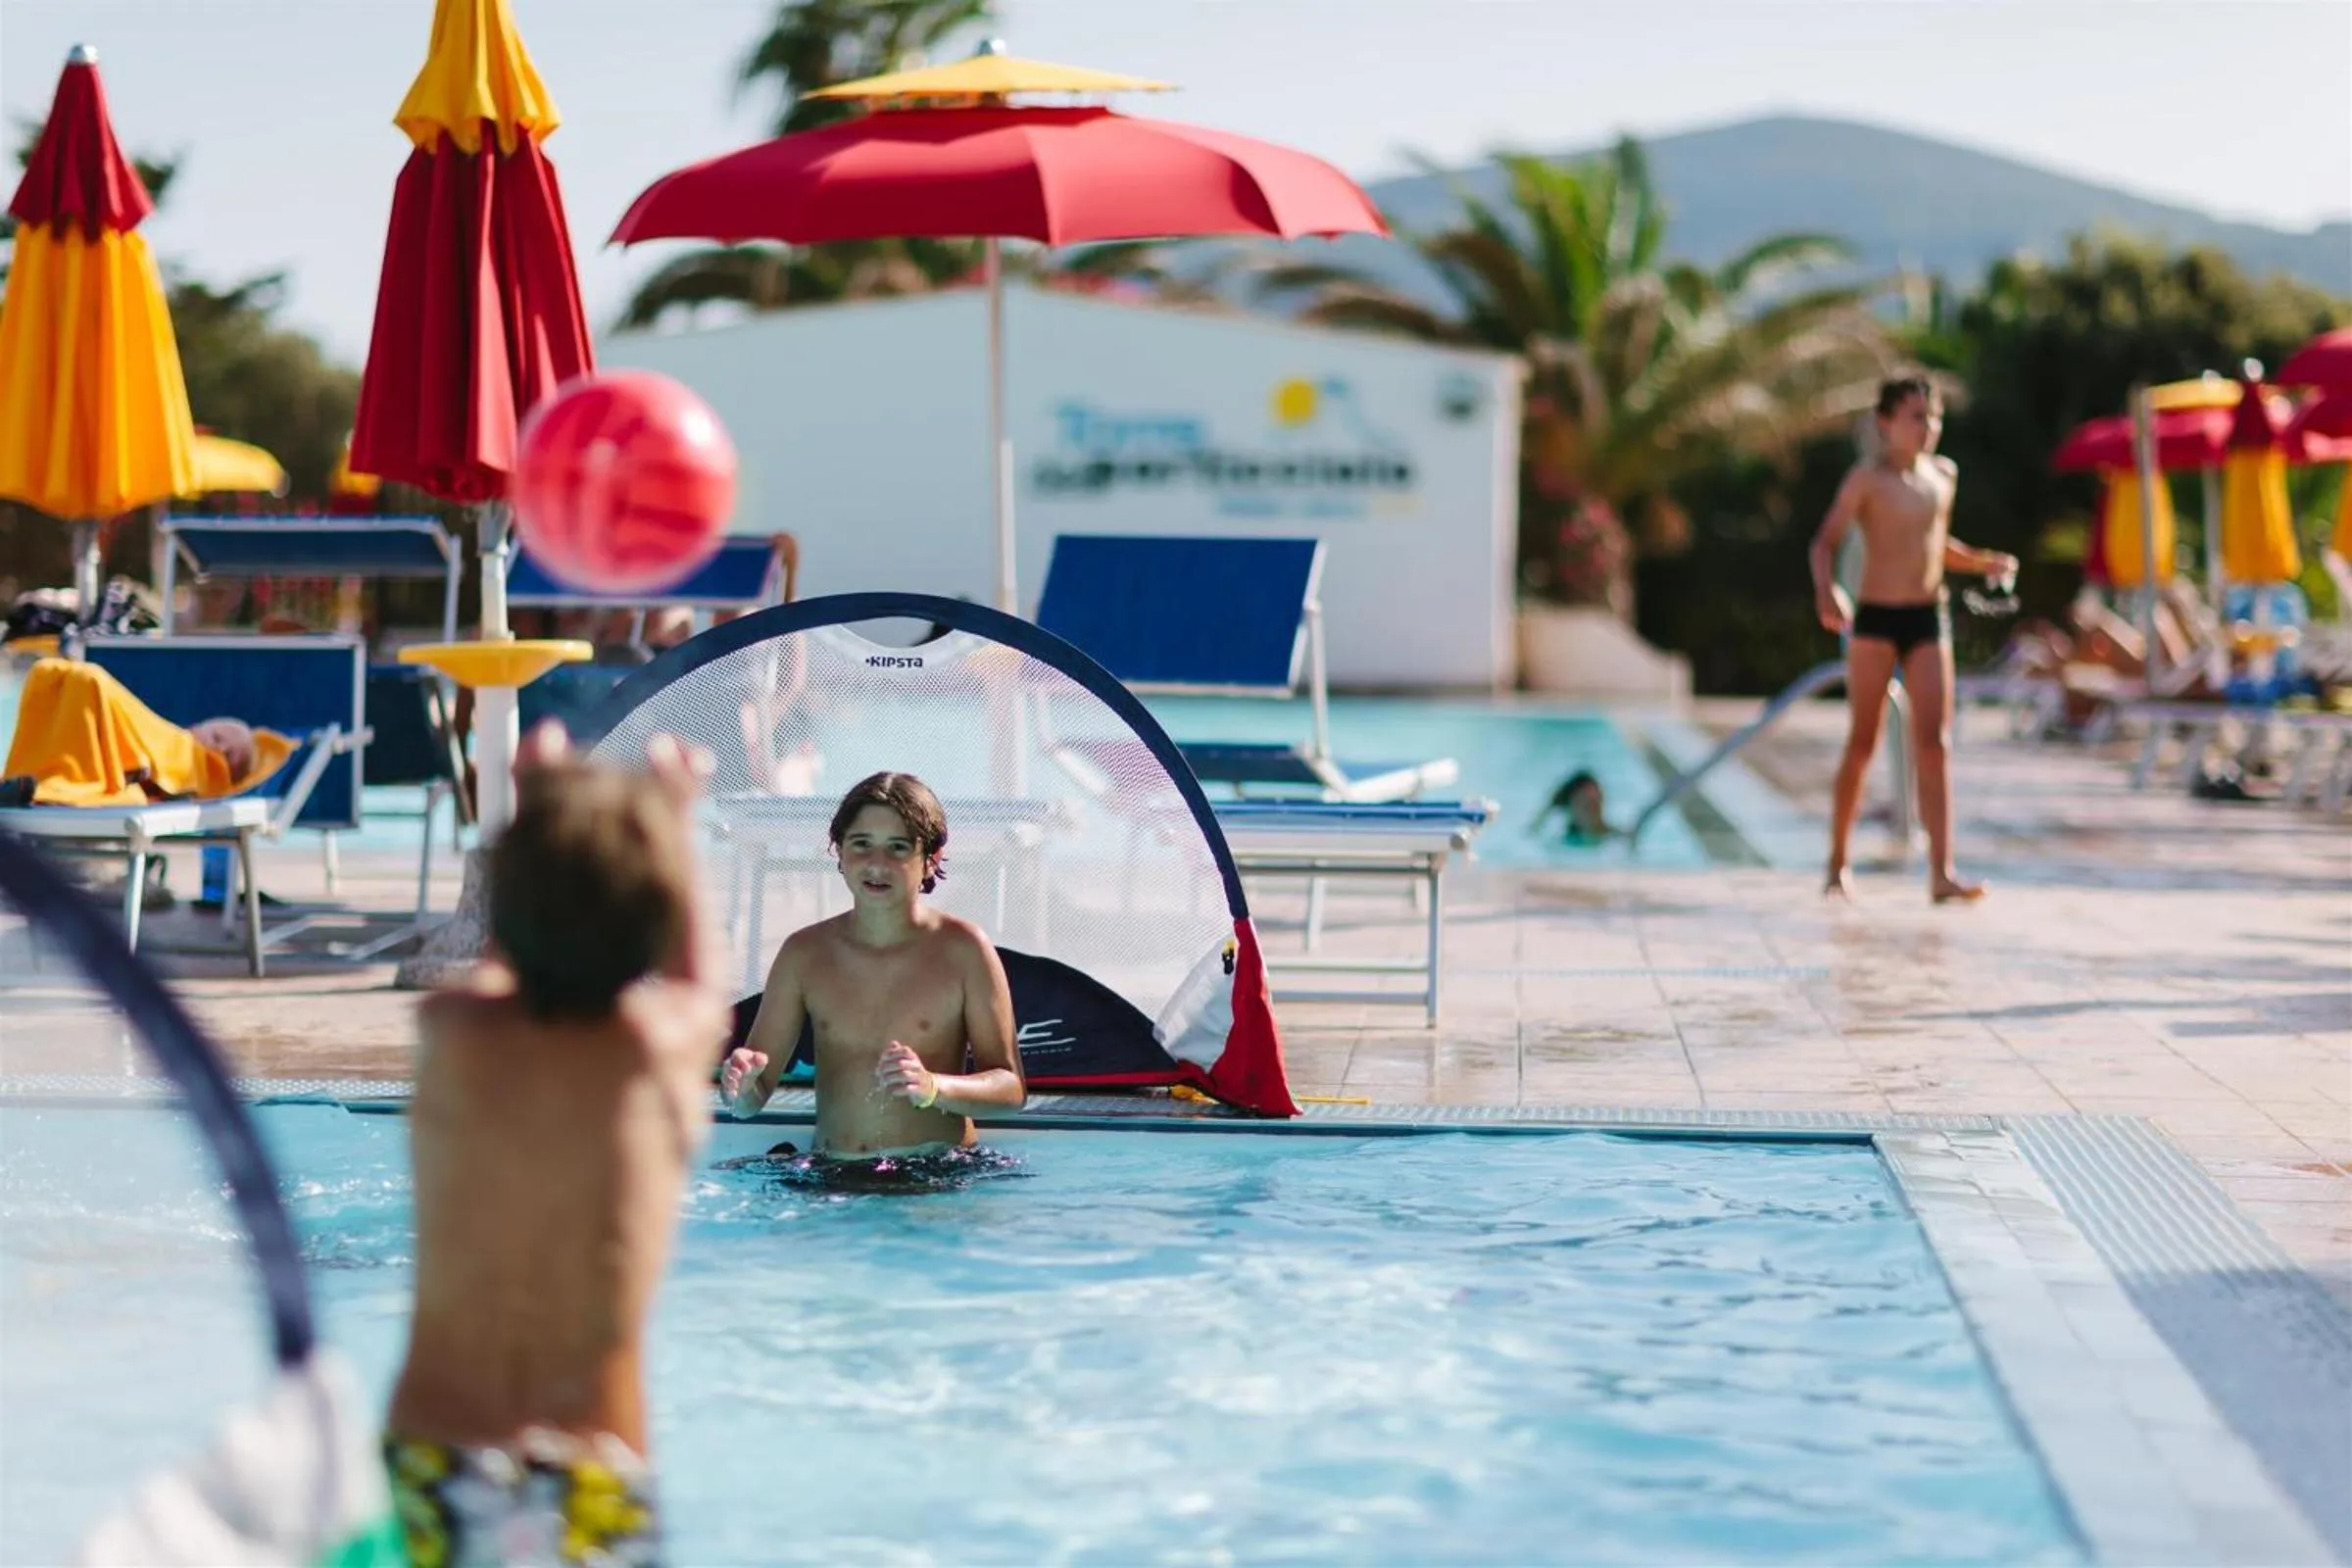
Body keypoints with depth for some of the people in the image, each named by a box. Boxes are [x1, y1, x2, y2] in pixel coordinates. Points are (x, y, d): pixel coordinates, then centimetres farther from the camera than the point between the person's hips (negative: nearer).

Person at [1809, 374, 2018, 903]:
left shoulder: (1944, 473, 10)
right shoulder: (1867, 479, -6)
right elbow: (1826, 541, -12)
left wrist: (1982, 562, 9)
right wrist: (1825, 589, -30)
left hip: (1929, 620, 4)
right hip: (1875, 619, -4)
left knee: (1934, 744, -6)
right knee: (1862, 743, 2)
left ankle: (1941, 873, -11)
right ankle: (1837, 863, 17)